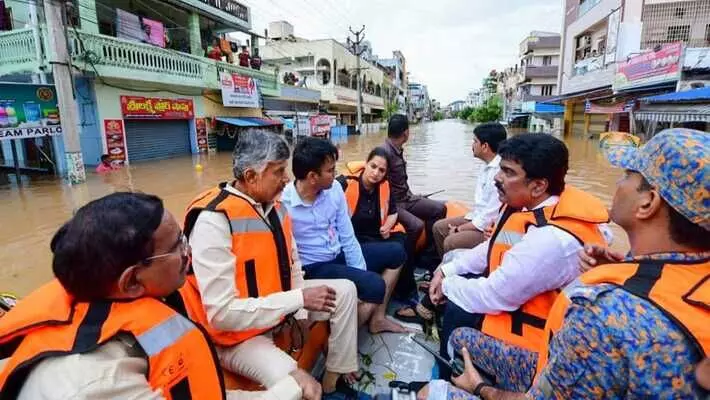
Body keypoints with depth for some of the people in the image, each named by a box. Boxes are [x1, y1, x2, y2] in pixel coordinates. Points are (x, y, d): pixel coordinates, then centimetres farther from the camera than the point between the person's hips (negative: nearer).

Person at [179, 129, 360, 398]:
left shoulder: (274, 205, -2)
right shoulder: (214, 220, -27)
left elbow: (291, 262, 11)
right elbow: (222, 313, -29)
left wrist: (301, 312, -1)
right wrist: (299, 299, -27)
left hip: (281, 305, 8)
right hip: (237, 334, -8)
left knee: (345, 290, 7)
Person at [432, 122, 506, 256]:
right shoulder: (488, 168, 6)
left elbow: (491, 216, -25)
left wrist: (460, 229, -14)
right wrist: (461, 225, 3)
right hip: (479, 218, 10)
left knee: (451, 242, -24)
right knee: (439, 227, 8)